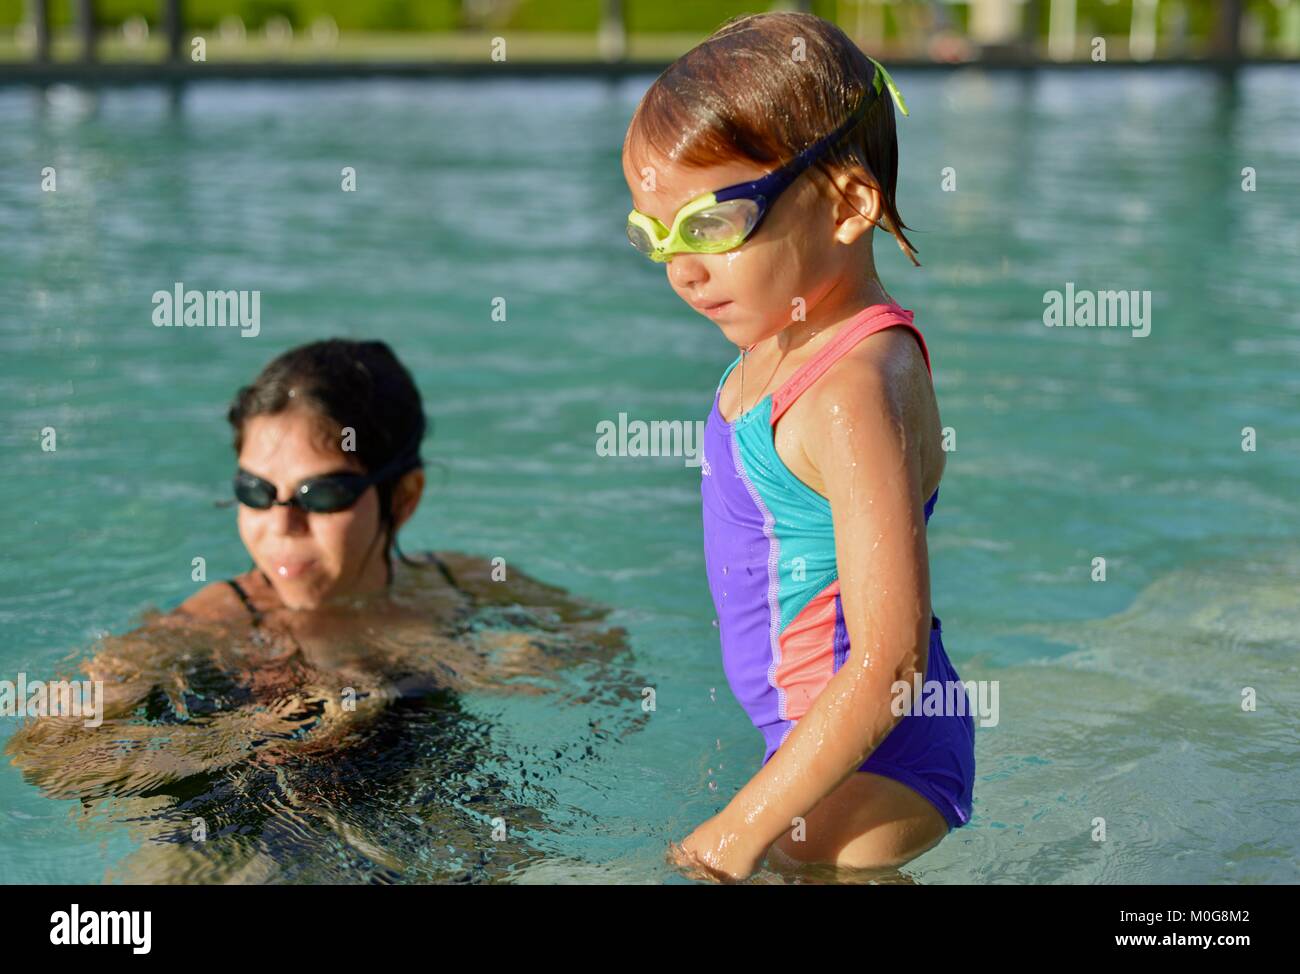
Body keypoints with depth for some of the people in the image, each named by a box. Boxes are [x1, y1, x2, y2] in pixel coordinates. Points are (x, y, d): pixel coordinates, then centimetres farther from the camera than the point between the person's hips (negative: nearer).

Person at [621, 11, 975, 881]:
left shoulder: (856, 389, -25)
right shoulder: (784, 346, 6)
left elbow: (890, 658, -27)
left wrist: (747, 824, -22)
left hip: (869, 775, -9)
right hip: (819, 738, 10)